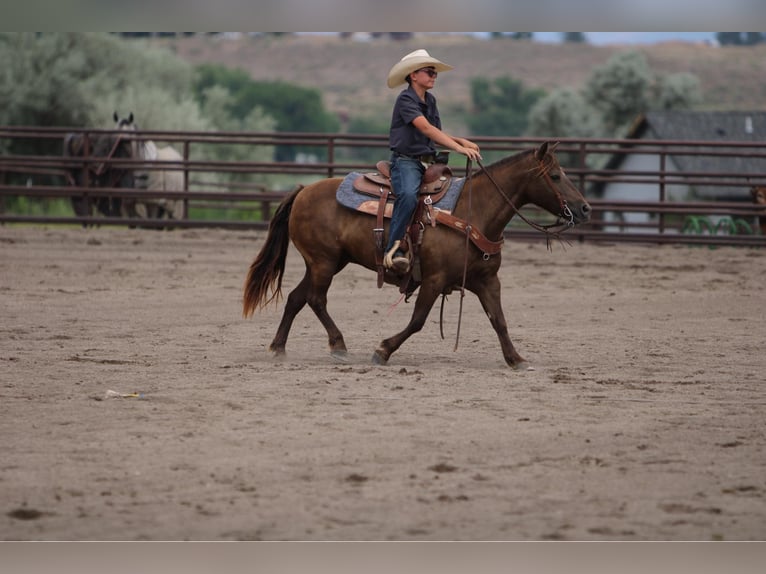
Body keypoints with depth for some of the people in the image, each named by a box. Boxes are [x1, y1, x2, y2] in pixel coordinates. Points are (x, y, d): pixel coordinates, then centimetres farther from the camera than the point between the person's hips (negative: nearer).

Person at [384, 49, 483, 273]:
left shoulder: (430, 101, 15)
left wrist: (461, 141, -2)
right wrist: (459, 148, -30)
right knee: (408, 195, -36)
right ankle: (393, 250, -36)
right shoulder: (405, 99, -10)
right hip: (406, 160, -9)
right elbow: (426, 128, -23)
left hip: (428, 162, 9)